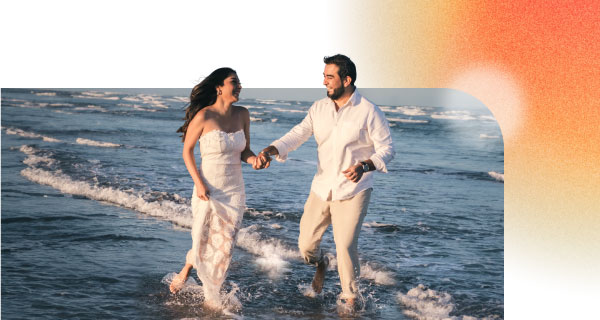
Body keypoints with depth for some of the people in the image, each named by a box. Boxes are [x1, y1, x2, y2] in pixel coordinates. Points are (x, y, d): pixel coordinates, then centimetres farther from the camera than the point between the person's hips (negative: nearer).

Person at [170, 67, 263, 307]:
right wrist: (198, 183, -12)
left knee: (224, 246, 4)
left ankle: (212, 297, 22)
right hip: (208, 191, -4)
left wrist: (253, 159, -13)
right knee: (202, 244, 7)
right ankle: (186, 269, 40)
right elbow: (187, 150, -4)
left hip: (234, 191, 4)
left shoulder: (242, 115, 1)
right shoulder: (204, 116, -14)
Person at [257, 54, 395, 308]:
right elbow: (296, 135, -1)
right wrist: (270, 150, -18)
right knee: (306, 244, 8)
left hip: (352, 191, -5)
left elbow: (387, 149, -8)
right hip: (321, 188, 5)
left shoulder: (369, 112, -10)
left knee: (345, 246, -10)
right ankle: (320, 264, 44)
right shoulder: (319, 109, 4)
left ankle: (350, 298, 13)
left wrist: (364, 166, -26)